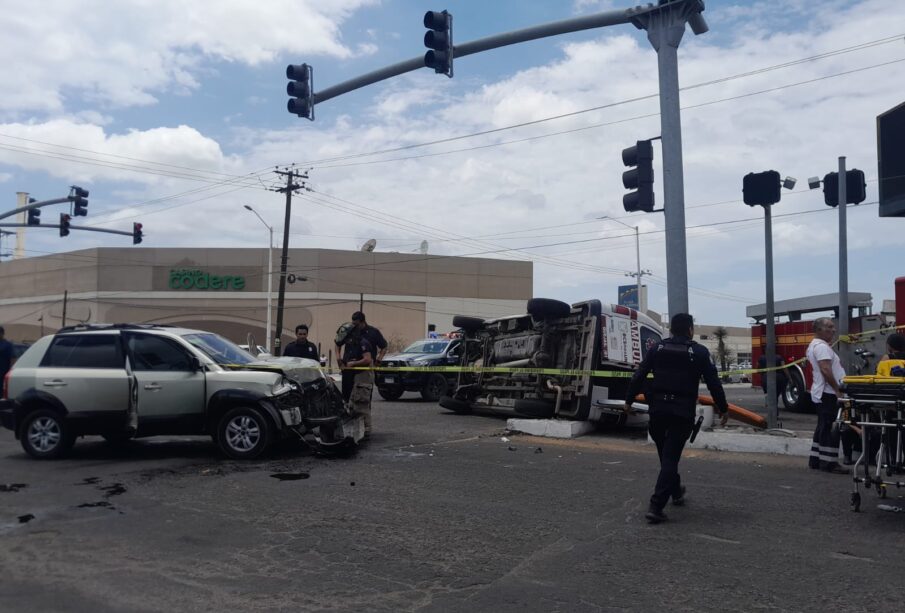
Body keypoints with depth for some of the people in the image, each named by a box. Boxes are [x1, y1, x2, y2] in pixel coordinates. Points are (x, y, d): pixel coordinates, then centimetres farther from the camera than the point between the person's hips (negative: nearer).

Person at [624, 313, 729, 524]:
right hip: (683, 412, -3)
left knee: (665, 454, 23)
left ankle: (676, 491, 42)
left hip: (658, 409, 3)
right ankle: (656, 506, -8)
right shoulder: (699, 352, -3)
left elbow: (639, 376, 4)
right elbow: (713, 383, -2)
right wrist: (724, 409, 8)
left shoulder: (657, 348, 5)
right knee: (670, 458, -1)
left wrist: (629, 400, 12)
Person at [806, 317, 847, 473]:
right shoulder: (821, 346, -15)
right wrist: (838, 390, -23)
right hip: (828, 393, -11)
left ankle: (816, 460, 16)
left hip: (823, 394, 11)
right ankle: (829, 463, -8)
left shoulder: (815, 345, 19)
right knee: (831, 428, -9)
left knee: (823, 427, 13)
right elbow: (825, 370, -25)